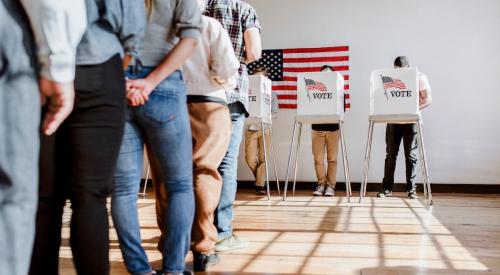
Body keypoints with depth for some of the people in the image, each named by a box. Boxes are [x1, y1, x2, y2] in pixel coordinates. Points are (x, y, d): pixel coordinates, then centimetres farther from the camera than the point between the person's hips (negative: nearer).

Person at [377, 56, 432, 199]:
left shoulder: (420, 77, -1)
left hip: (410, 120, -2)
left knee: (410, 155, 1)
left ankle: (411, 189, 8)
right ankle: (387, 188, 7)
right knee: (390, 154, 2)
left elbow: (428, 99, -5)